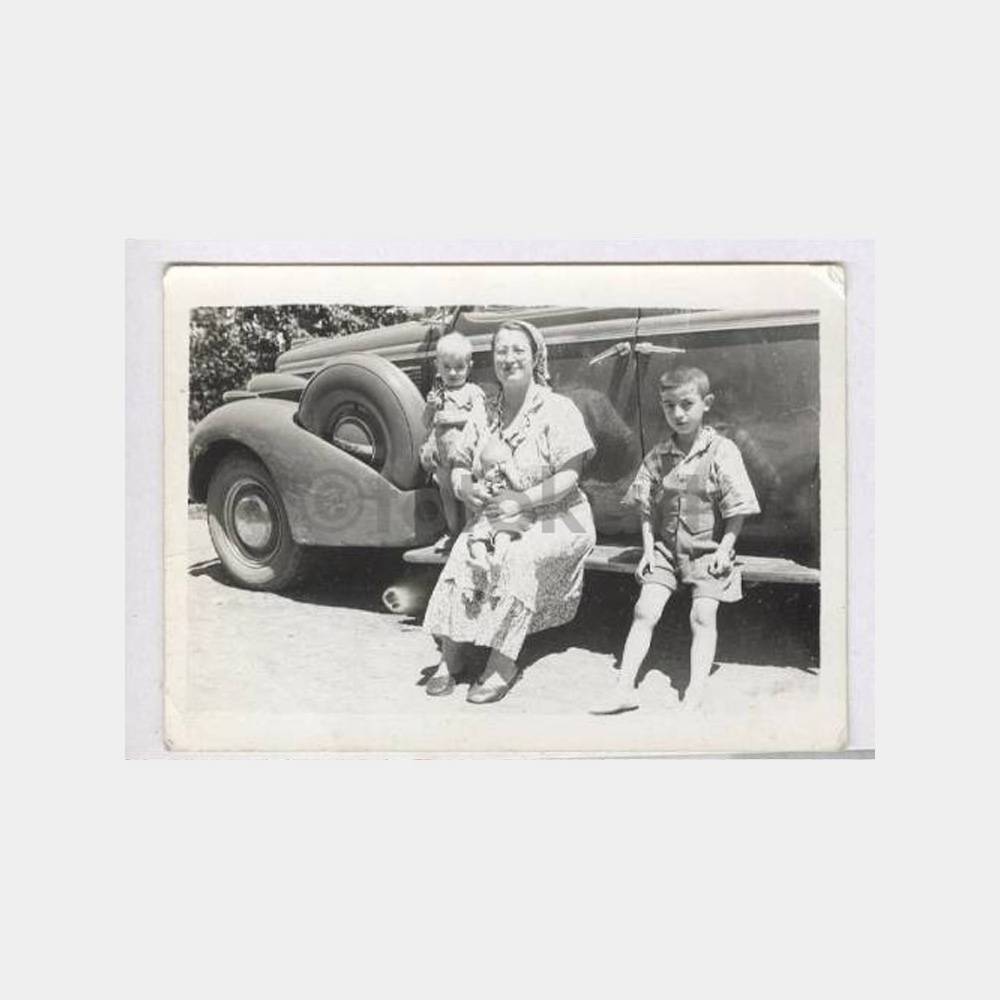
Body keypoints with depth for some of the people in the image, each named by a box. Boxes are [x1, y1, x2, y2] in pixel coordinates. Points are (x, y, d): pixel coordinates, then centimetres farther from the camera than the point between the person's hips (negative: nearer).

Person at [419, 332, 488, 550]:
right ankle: (452, 532, 25)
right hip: (441, 455, 5)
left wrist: (454, 417, -17)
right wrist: (430, 407, -3)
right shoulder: (437, 392, 12)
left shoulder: (472, 392, -3)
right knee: (446, 492, 13)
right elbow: (427, 424, 15)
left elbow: (479, 419, -15)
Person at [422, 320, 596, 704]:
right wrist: (467, 488, -11)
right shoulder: (485, 414, 11)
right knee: (464, 554, -24)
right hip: (496, 519, 5)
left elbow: (569, 477, -13)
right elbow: (460, 466, 13)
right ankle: (451, 654, -17)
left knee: (519, 558, -34)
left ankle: (502, 664, -26)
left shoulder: (557, 409, -6)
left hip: (556, 520, -4)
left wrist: (522, 500, -24)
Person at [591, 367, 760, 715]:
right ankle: (624, 688, -4)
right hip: (665, 548, 4)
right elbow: (647, 508, 8)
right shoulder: (658, 455, 3)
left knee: (703, 616, -12)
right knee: (644, 611, -5)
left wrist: (725, 549, -13)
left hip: (707, 550, -3)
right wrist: (648, 549, 0)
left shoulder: (722, 451, -8)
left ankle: (695, 696, -10)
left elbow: (737, 510, -7)